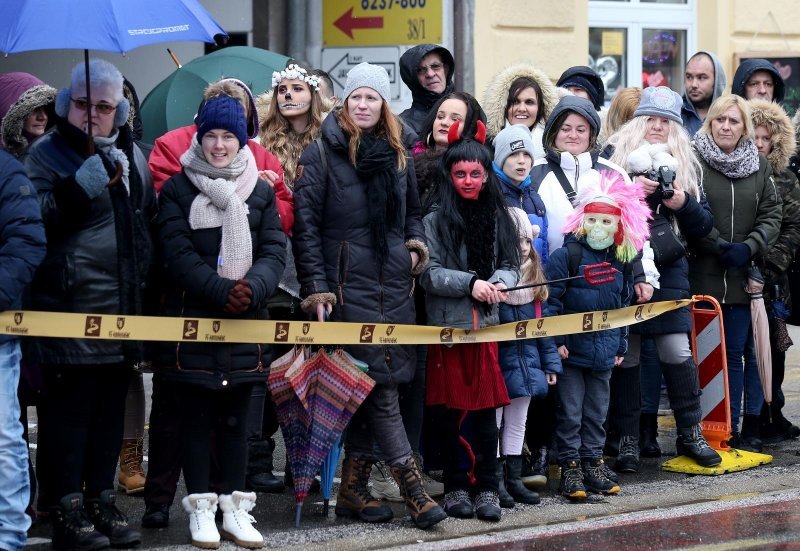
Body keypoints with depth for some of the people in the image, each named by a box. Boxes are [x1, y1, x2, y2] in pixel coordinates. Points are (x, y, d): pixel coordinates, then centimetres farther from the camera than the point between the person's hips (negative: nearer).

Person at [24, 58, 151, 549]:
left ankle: (102, 500, 19)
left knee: (111, 408, 10)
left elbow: (149, 218, 24)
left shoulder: (132, 155, 15)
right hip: (70, 309, -6)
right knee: (69, 408, -4)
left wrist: (147, 284, 20)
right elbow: (40, 221, -16)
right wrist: (87, 181, -25)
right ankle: (67, 510, 1)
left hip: (123, 307, 6)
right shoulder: (47, 154, -3)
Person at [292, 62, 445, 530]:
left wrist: (416, 245, 5)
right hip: (348, 285, -5)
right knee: (380, 386, -9)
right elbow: (305, 226, -5)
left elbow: (412, 212, 25)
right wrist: (316, 288, -10)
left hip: (394, 283, 5)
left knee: (370, 387, 5)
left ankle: (353, 489, 12)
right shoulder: (322, 154, -3)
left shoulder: (398, 153, 12)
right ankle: (413, 490, -8)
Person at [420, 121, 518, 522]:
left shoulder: (499, 217, 9)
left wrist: (498, 283, -13)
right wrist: (470, 284, -19)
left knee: (486, 409, 1)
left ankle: (487, 489, 6)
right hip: (448, 326, -3)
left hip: (487, 325, 3)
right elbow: (428, 273, -9)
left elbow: (511, 266, 8)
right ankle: (456, 487, 10)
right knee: (455, 410, 2)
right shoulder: (435, 219, -4)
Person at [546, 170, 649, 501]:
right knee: (570, 413, 1)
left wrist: (621, 345, 15)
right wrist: (556, 341, -15)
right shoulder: (566, 256, -10)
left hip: (604, 352, 5)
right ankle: (570, 470, 6)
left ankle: (592, 465, 21)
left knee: (597, 412, 12)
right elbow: (550, 301, -11)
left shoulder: (620, 262, 7)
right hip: (571, 350, -5)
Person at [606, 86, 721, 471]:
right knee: (625, 354, 1)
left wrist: (683, 204, -6)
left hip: (668, 269, 2)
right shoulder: (615, 154, 5)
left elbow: (704, 224, 13)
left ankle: (690, 433, 10)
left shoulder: (686, 164, 14)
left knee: (677, 350, -4)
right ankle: (627, 439, 10)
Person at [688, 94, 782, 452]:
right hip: (706, 274, -2)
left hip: (746, 273, 2)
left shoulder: (760, 166, 11)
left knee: (742, 351, 1)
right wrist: (719, 246, -11)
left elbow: (772, 214, 8)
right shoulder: (694, 161, -1)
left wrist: (749, 247, -6)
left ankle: (749, 427, 7)